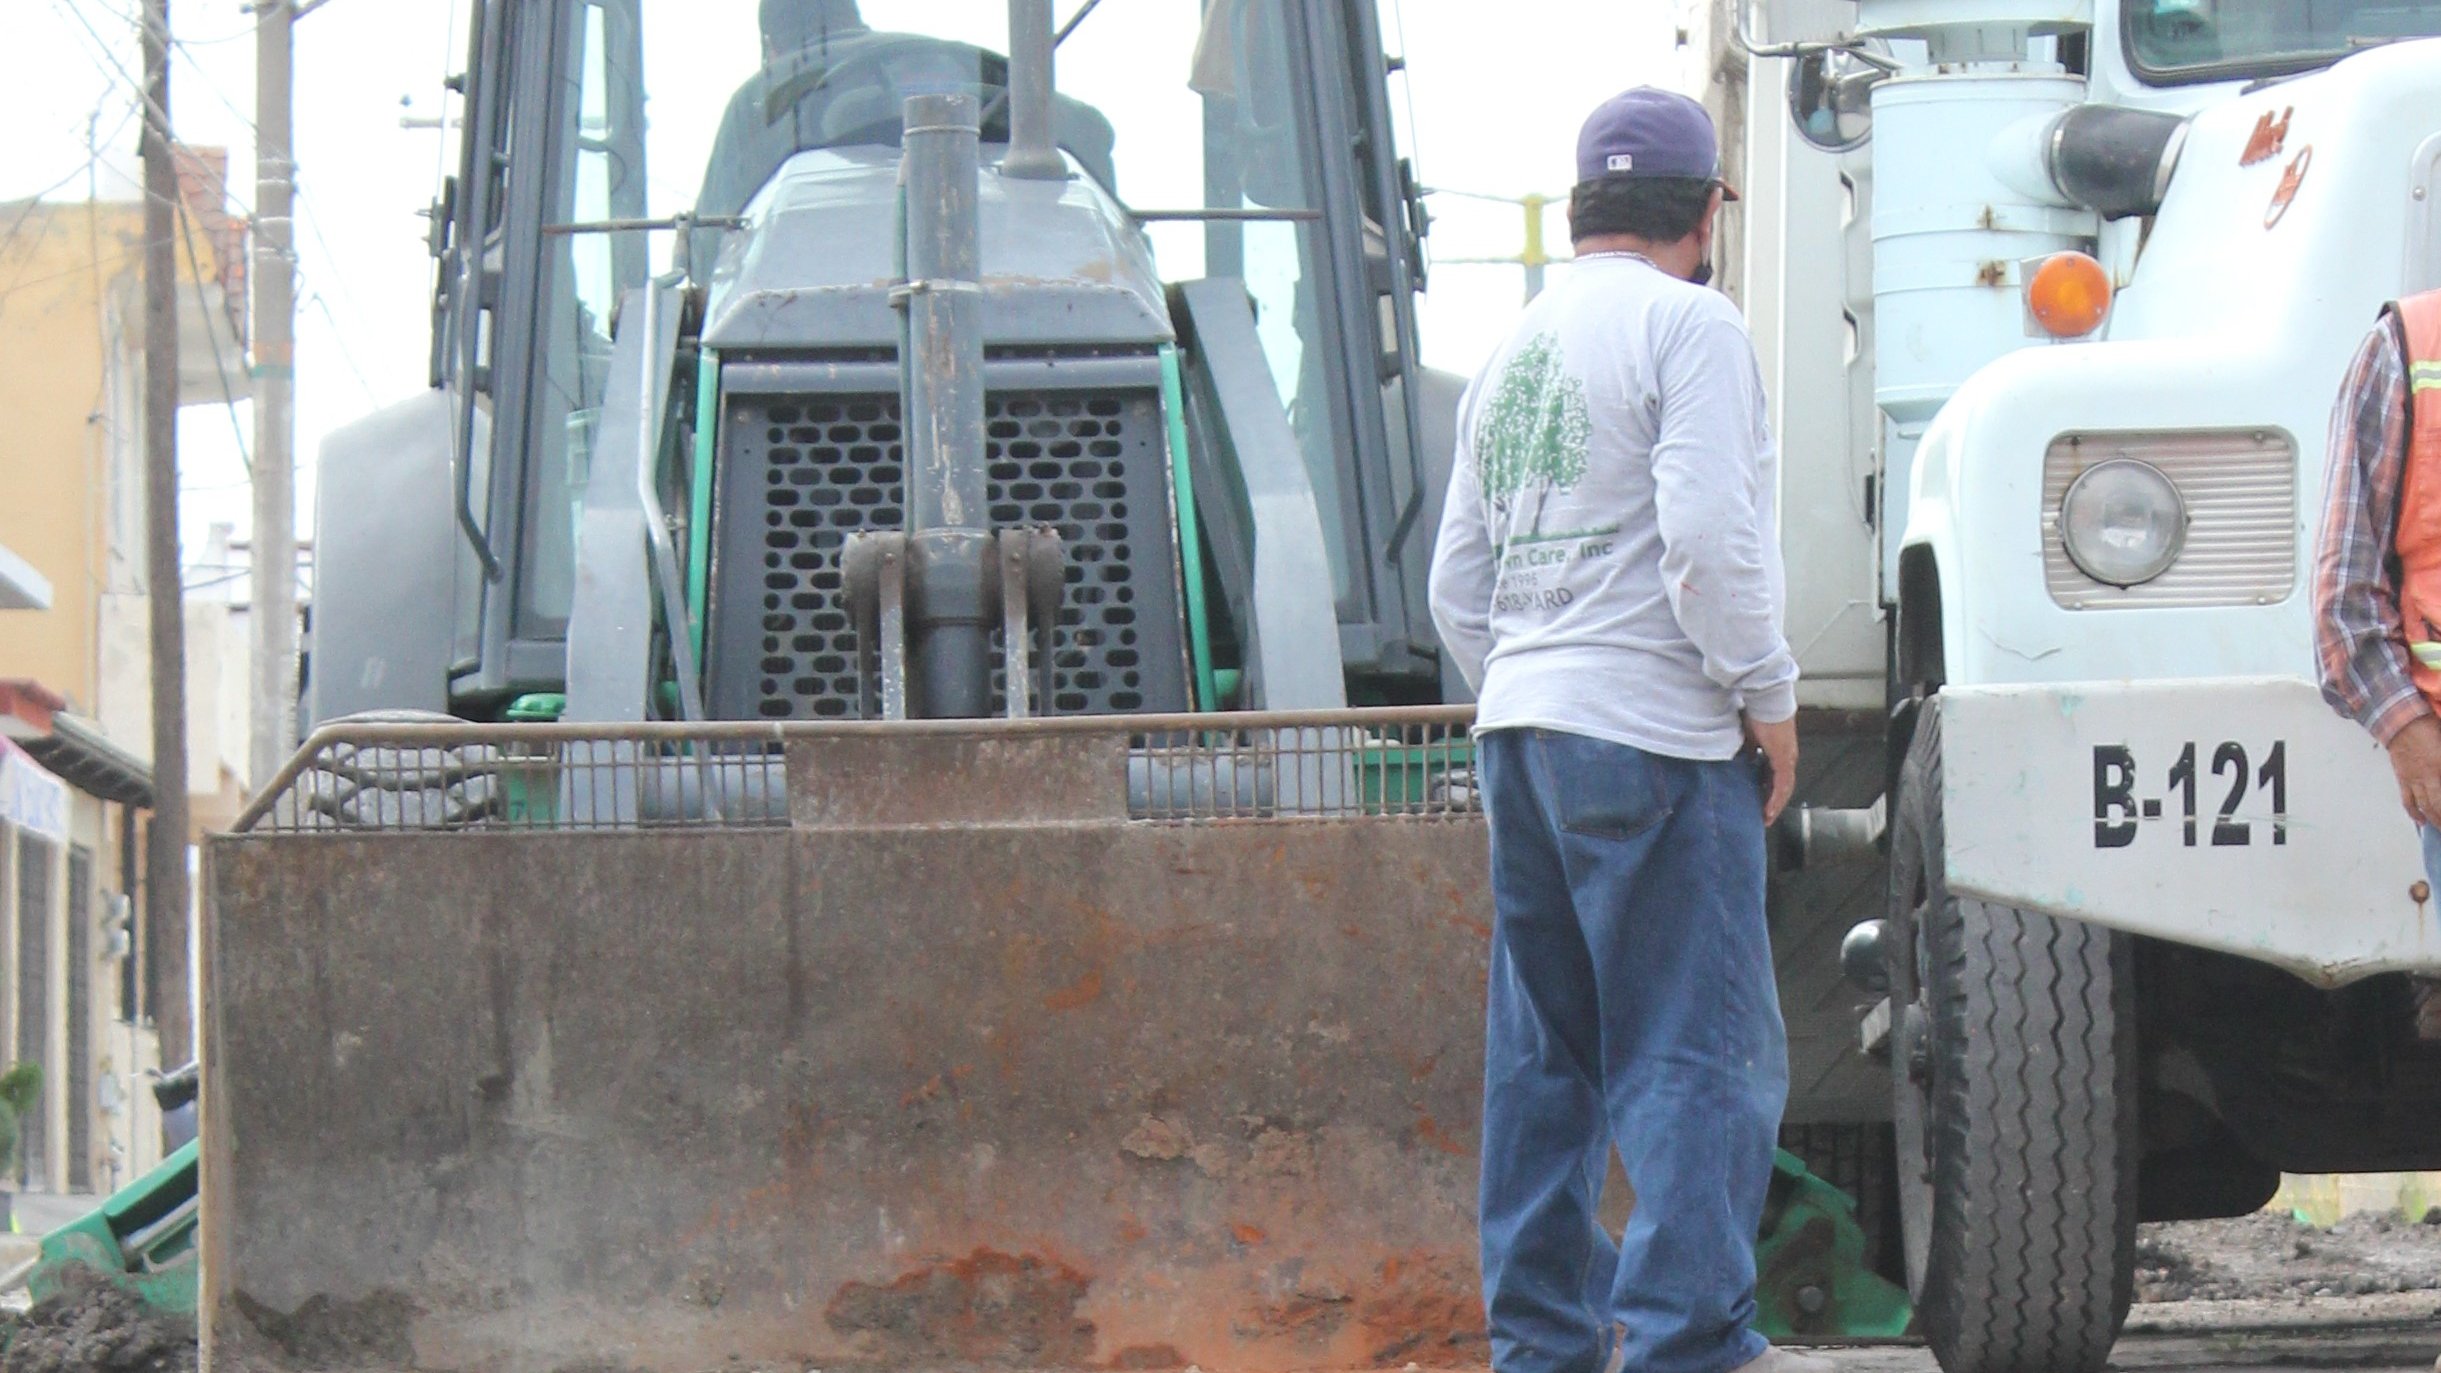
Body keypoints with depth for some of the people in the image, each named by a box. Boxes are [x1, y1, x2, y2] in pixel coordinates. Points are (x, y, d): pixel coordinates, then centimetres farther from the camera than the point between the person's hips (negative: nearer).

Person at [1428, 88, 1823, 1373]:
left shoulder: (1516, 351, 17)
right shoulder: (1687, 323, -7)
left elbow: (1458, 583, 19)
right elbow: (1706, 534, -18)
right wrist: (1768, 697, -9)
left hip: (1519, 731, 8)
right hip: (1655, 737, -8)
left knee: (1542, 1049, 11)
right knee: (1700, 1050, -7)